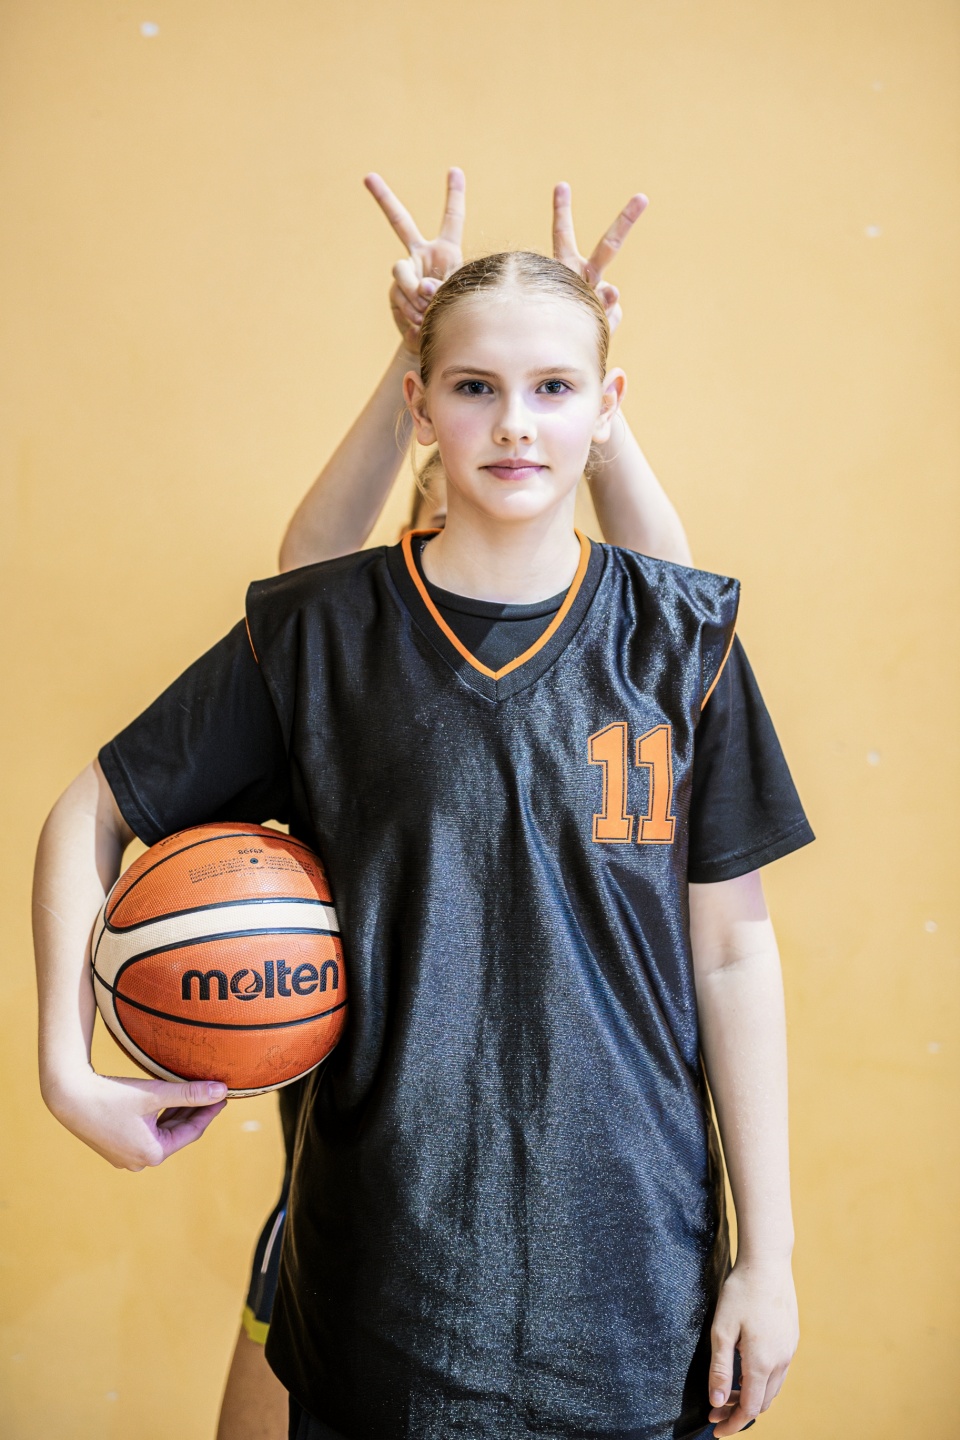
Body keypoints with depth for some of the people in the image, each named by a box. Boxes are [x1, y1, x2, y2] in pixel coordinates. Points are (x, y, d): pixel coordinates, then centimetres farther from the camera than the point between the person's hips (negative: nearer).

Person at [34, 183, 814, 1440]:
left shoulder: (682, 640, -4)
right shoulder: (315, 632, -6)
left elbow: (731, 952, -2)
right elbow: (91, 815, 4)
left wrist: (769, 1253, 0)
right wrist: (67, 1067, -7)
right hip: (386, 1260, 0)